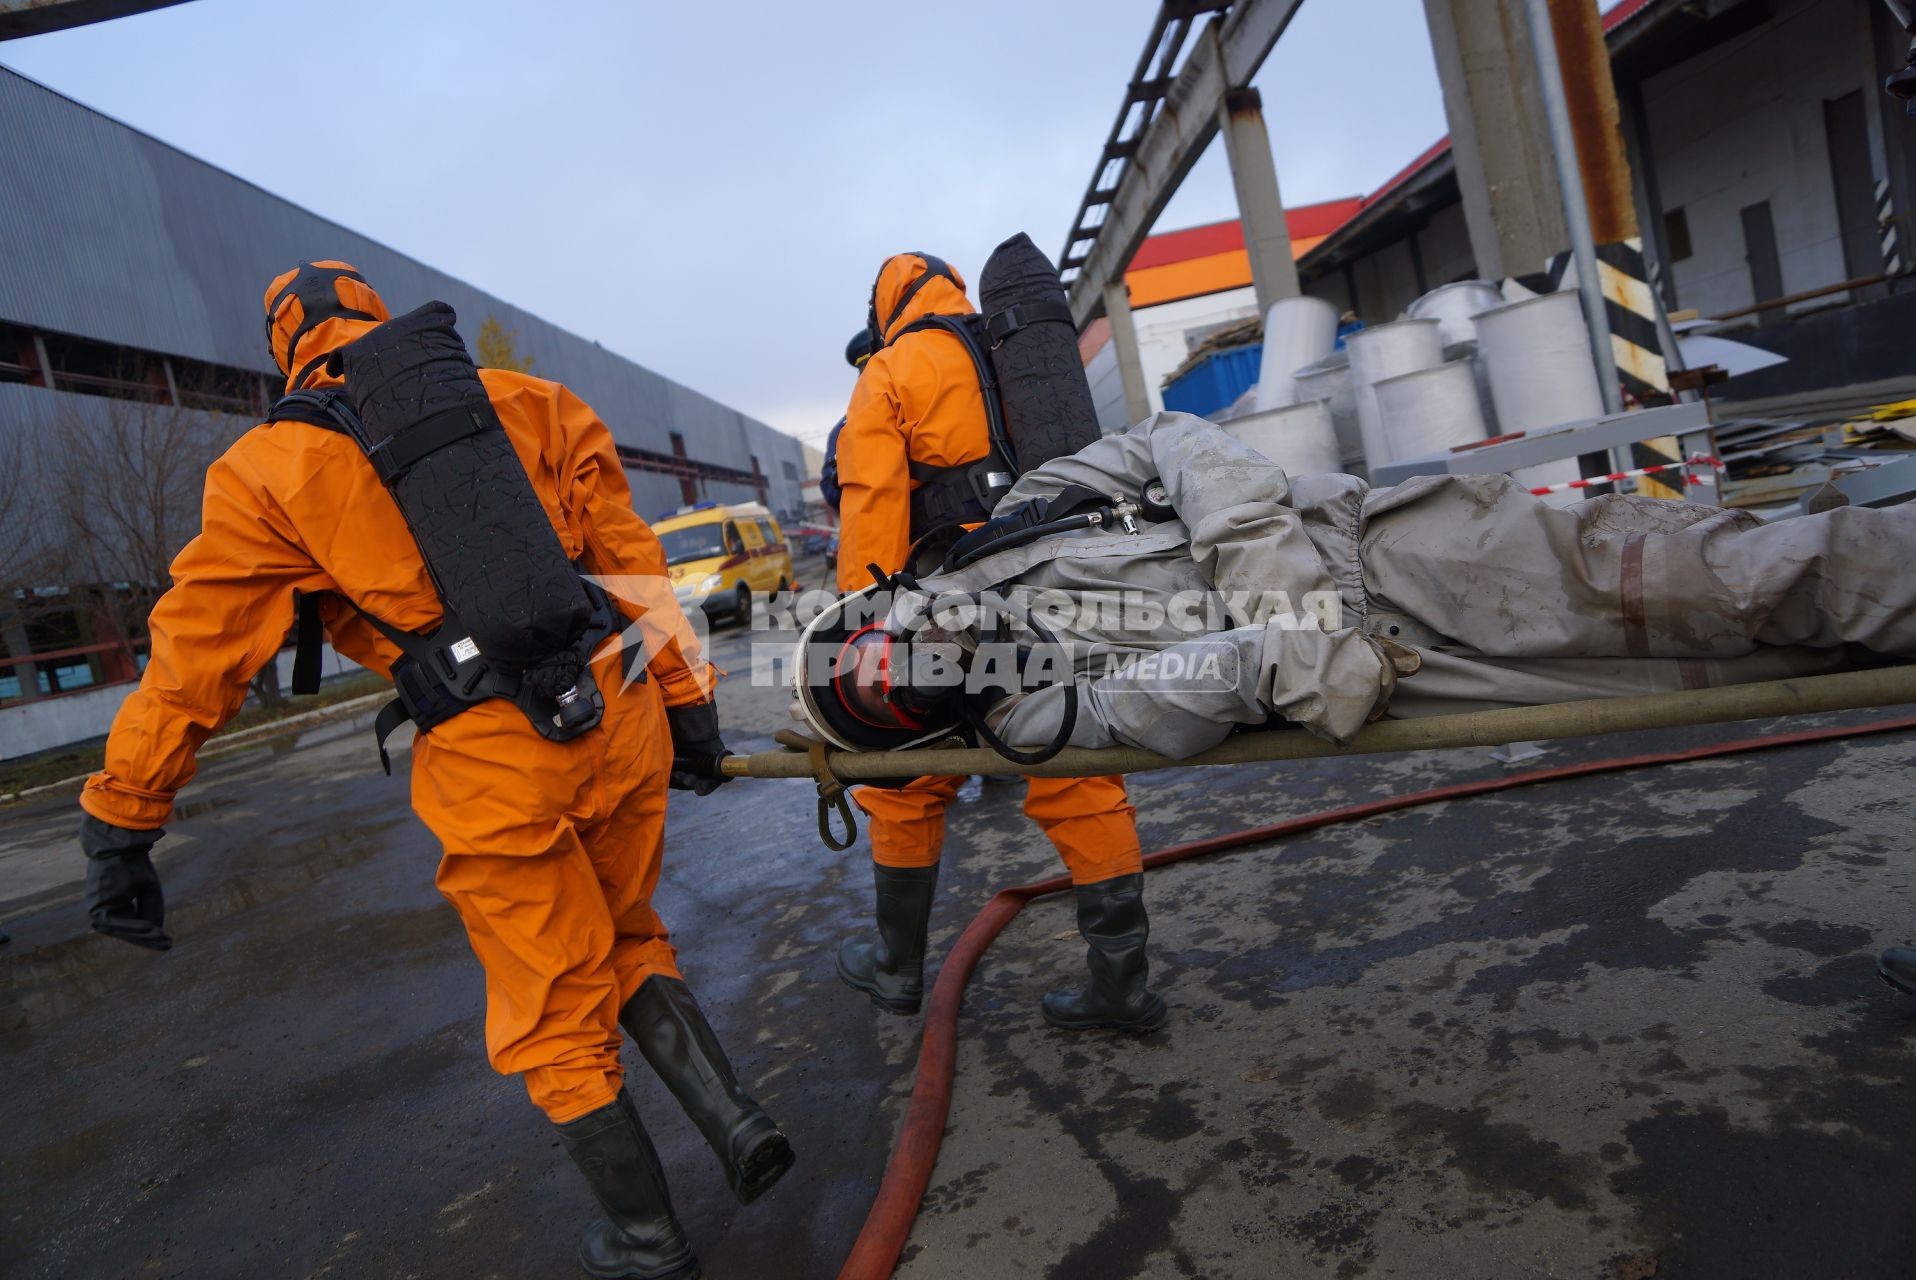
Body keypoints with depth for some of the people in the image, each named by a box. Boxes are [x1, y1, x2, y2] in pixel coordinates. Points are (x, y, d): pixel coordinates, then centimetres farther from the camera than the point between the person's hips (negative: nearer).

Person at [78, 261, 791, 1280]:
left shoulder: (269, 470, 4)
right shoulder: (531, 405, 10)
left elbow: (193, 659, 6)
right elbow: (631, 559, 6)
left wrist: (119, 822, 15)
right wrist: (685, 699, 11)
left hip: (496, 767, -3)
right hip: (617, 714, 4)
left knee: (556, 1023, 14)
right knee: (630, 940, 28)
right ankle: (735, 1117, 17)